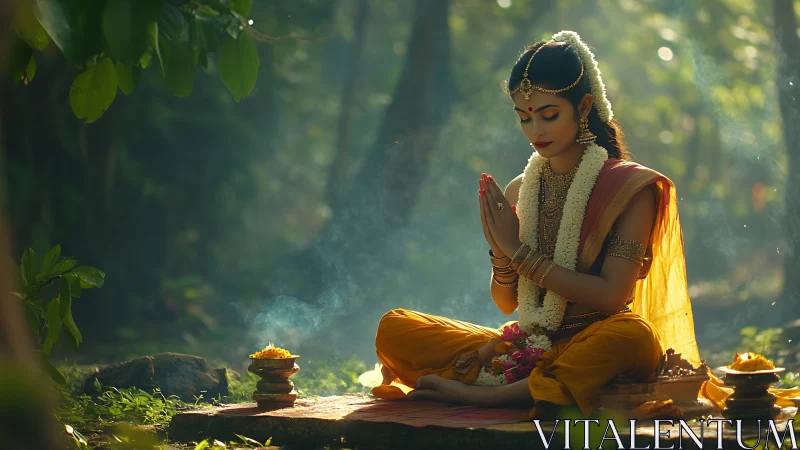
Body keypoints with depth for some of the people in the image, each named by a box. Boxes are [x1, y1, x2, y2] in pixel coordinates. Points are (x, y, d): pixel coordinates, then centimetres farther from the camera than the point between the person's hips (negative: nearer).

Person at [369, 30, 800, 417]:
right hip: (525, 346, 4)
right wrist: (500, 252, -8)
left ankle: (490, 394, -28)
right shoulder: (518, 193, 11)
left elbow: (611, 295, -13)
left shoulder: (630, 188, -4)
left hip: (589, 346, -4)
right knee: (393, 328, -11)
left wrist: (521, 252, -10)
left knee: (634, 338, -40)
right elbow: (507, 303, 13)